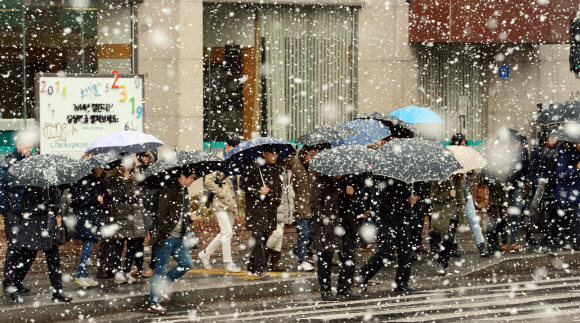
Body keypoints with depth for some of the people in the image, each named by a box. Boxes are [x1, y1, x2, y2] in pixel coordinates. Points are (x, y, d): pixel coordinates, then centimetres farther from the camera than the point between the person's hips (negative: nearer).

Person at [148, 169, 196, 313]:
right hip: (166, 237, -9)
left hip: (179, 237, 9)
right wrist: (166, 233, -16)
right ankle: (153, 301, 7)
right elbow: (161, 213, -17)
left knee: (187, 264, 9)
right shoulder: (168, 189, -14)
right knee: (161, 268, -2)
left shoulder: (184, 190, 13)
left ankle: (162, 287, 22)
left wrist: (189, 216, 5)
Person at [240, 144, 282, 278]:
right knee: (258, 236, -15)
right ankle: (261, 268, -21)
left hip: (270, 207, 6)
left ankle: (252, 267, 17)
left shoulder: (277, 169, 13)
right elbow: (243, 183, -4)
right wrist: (258, 191, -14)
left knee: (264, 236, 6)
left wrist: (277, 199, 14)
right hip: (255, 206, -6)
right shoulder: (252, 167, -6)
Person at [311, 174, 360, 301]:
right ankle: (325, 291, 11)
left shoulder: (343, 181, 14)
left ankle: (345, 288, 13)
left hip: (344, 225, 6)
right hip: (327, 228, -6)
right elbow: (315, 204, -8)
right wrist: (323, 219, -16)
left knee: (349, 257, 3)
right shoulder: (321, 182, -5)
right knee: (325, 260, 2)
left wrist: (351, 194, 4)